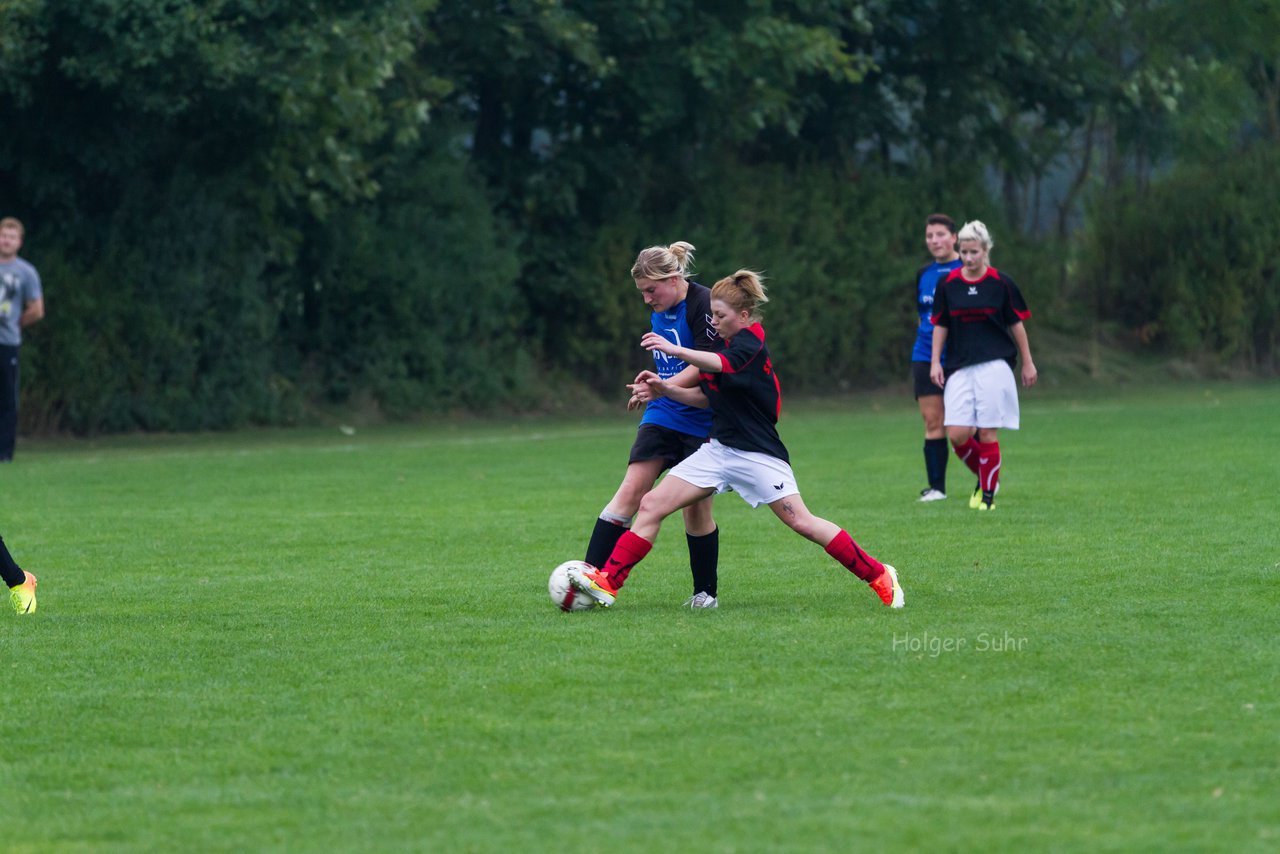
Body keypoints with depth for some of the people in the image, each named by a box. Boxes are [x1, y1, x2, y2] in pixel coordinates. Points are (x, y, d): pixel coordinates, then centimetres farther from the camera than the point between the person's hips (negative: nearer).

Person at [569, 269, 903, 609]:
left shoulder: (750, 342, -13)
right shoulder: (726, 343, 13)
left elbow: (723, 365, -36)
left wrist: (675, 350, -50)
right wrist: (666, 389, 6)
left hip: (759, 454, -8)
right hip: (719, 450, 8)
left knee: (801, 523, -12)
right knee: (651, 505, -4)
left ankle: (879, 576, 2)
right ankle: (607, 583, -6)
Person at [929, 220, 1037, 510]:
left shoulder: (1001, 283, -1)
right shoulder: (948, 285, 5)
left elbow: (1016, 324, 7)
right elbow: (940, 325, 13)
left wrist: (1027, 363, 9)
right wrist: (935, 362, 6)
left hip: (994, 365, -2)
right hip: (959, 367, 2)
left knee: (987, 432, -6)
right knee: (957, 434, -8)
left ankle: (988, 493, 7)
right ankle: (985, 478, 17)